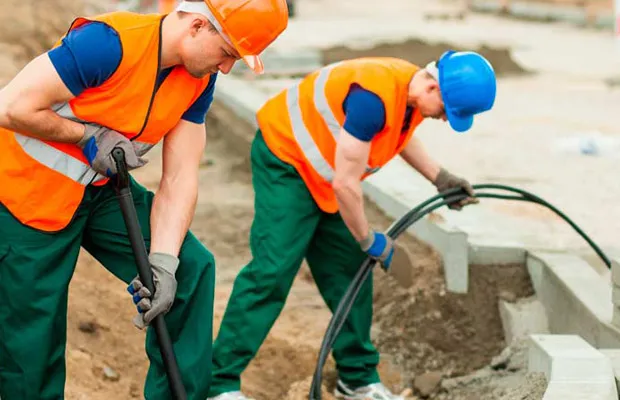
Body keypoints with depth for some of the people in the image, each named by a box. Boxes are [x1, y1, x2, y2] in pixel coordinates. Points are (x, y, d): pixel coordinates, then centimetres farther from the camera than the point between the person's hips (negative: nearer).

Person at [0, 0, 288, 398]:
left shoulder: (200, 81, -5)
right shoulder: (109, 43, -29)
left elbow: (179, 178, -8)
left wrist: (162, 262, -18)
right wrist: (90, 136, -20)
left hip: (103, 189, 7)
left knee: (192, 268, -3)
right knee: (33, 347, -1)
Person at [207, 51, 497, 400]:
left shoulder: (413, 92, -5)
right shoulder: (374, 97, -35)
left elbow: (399, 132, 22)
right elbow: (346, 183, -29)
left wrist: (440, 177, 11)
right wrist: (370, 241, -15)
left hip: (323, 176, 9)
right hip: (285, 159, -9)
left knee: (350, 272, 9)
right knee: (272, 270, -17)